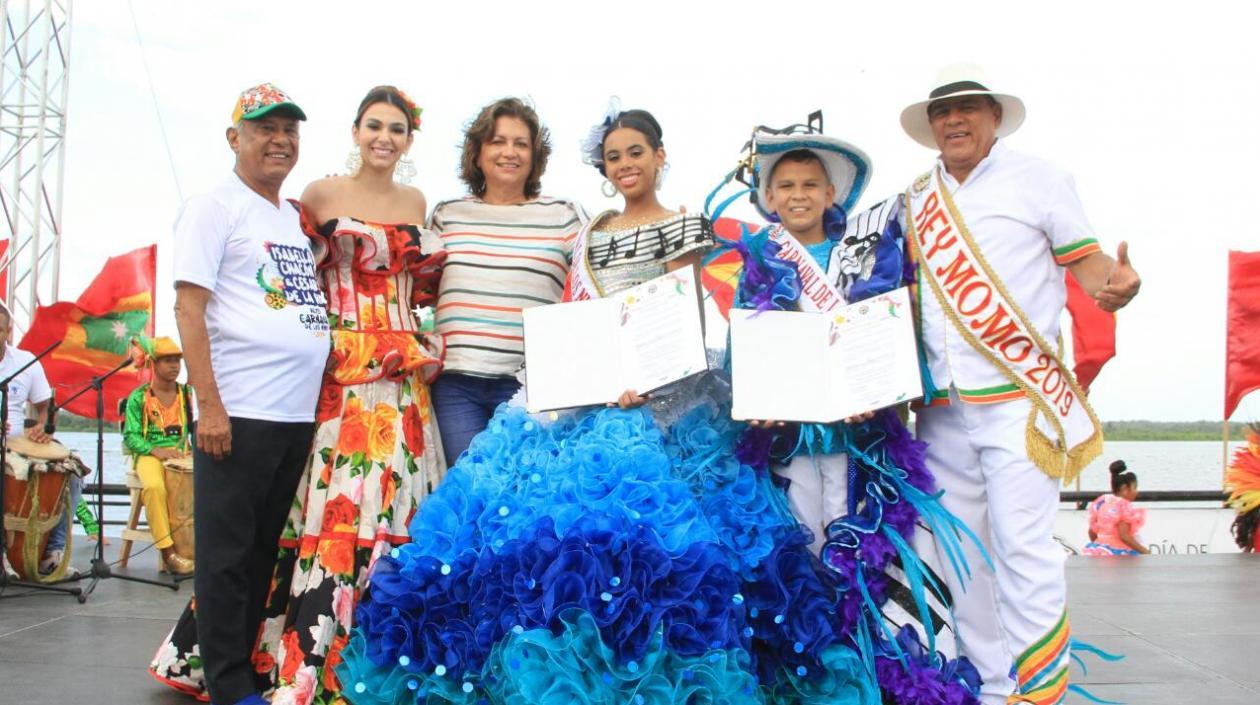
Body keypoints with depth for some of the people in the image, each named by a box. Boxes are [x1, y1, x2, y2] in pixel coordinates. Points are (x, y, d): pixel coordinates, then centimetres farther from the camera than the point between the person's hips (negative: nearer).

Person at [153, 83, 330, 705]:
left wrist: (317, 406, 15)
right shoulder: (215, 209, -1)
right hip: (238, 413, -7)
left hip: (298, 415, 7)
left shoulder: (297, 218, 18)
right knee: (227, 554, 0)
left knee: (264, 552, 12)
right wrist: (209, 404, -16)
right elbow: (188, 308, -8)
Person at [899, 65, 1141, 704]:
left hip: (1019, 398, -5)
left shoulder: (1037, 179, 2)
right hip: (942, 405, 5)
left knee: (1022, 547, -10)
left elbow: (1084, 258, -1)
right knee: (961, 551, 9)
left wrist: (1115, 281, -23)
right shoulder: (915, 199, 13)